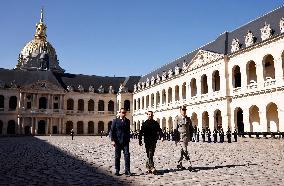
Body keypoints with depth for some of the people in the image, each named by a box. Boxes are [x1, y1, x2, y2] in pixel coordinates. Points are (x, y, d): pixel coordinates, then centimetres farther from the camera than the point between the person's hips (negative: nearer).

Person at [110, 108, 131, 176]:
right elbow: (112, 131, -2)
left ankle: (127, 170, 0)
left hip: (125, 142, 2)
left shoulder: (127, 121, 9)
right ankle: (117, 171, 18)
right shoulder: (115, 121, 0)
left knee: (127, 155, -6)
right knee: (117, 156, 7)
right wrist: (112, 140, -10)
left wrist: (128, 139, 12)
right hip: (118, 142, -2)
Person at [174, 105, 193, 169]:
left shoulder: (188, 119, 12)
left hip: (187, 137, 5)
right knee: (185, 150, -12)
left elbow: (191, 128, 18)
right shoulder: (177, 119, -2)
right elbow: (175, 129, -4)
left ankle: (179, 164, 18)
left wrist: (190, 136, 9)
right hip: (181, 137, -5)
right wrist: (176, 139, -9)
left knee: (182, 151, 9)